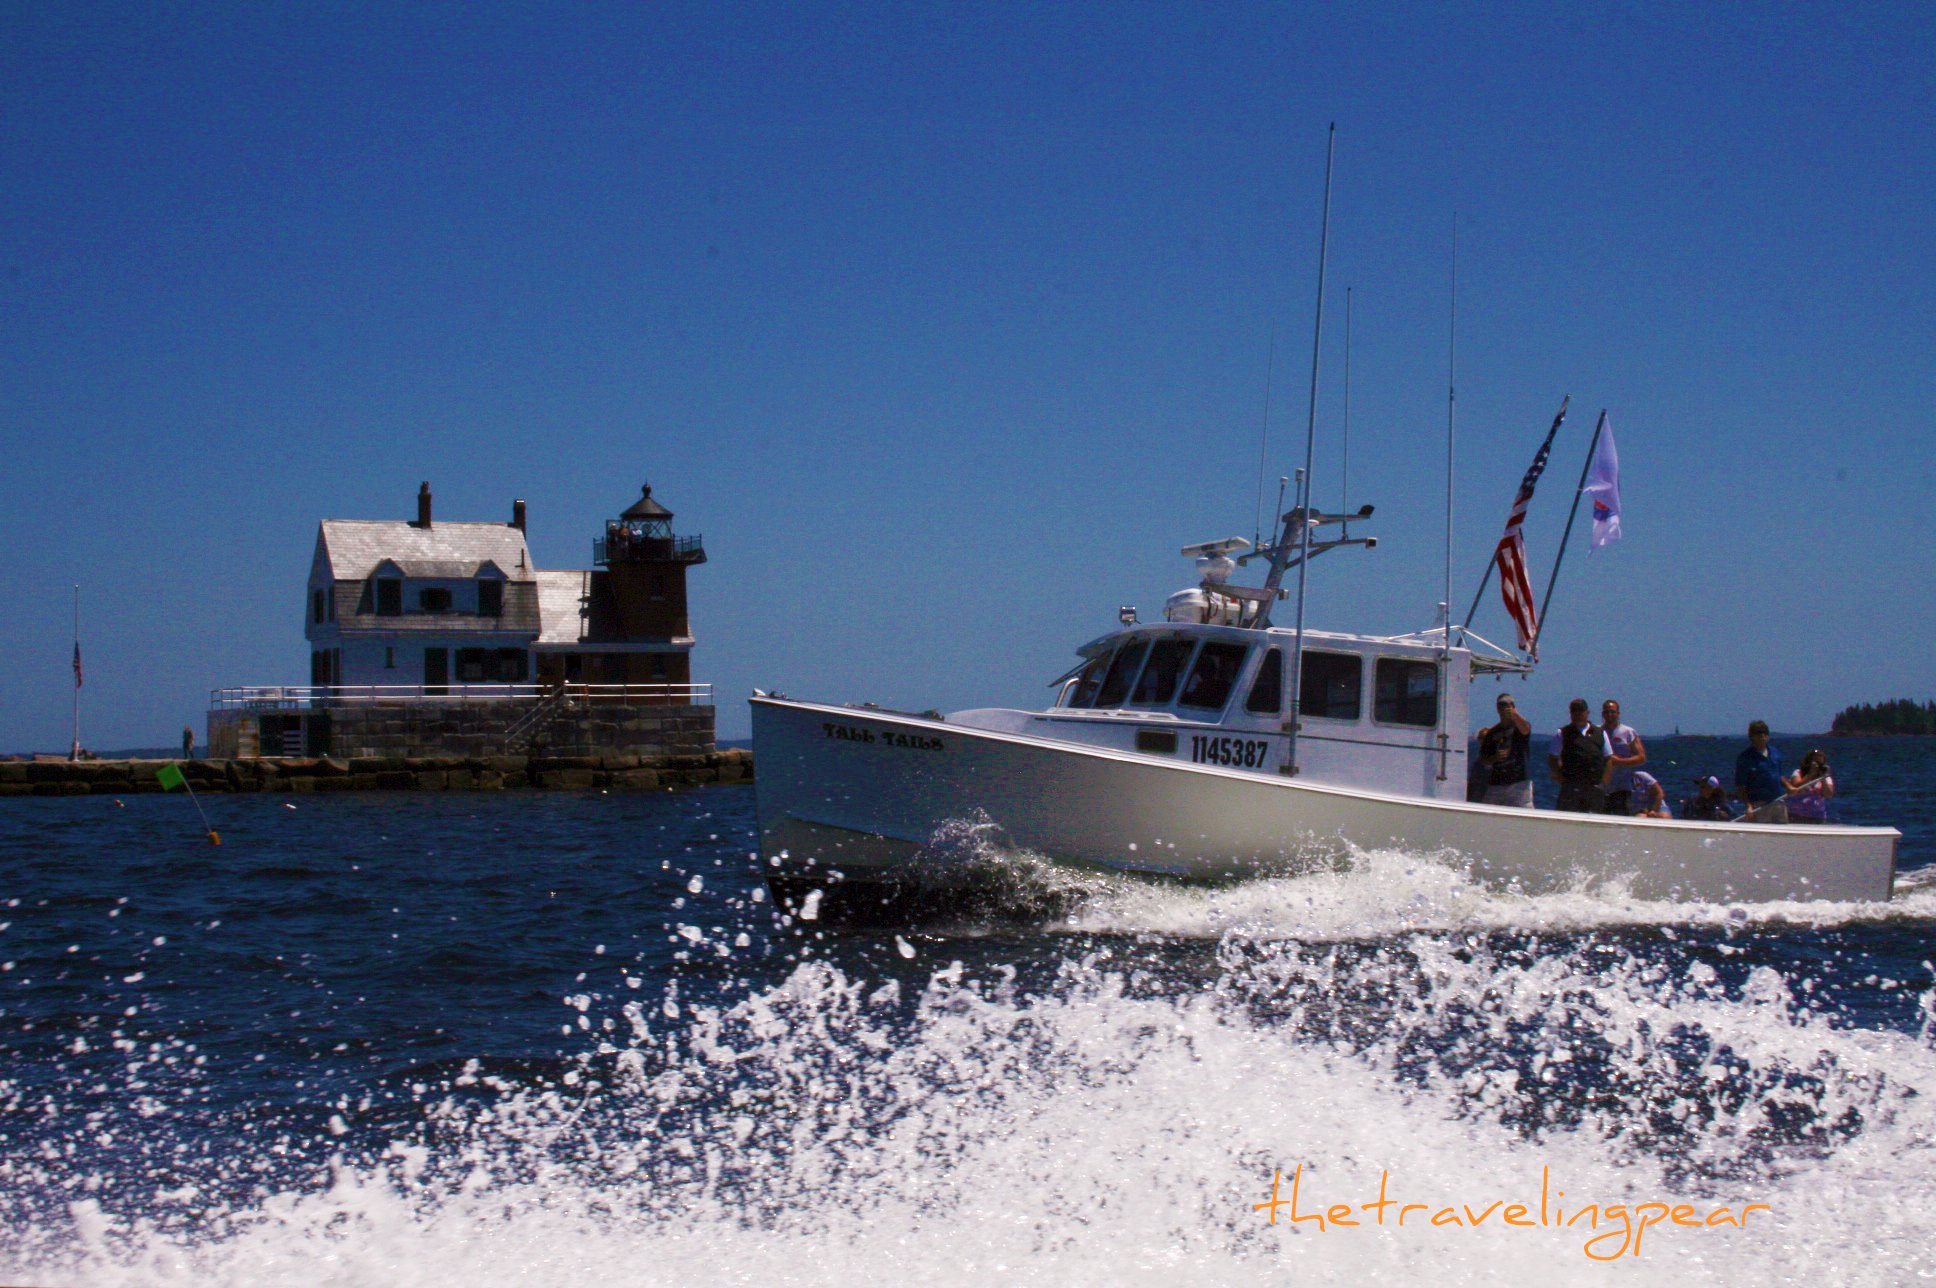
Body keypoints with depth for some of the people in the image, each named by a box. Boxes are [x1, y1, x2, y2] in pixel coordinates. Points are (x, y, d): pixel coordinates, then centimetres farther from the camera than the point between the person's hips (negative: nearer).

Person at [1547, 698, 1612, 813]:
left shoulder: (1600, 733, 13)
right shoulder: (1562, 734, 6)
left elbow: (1608, 760, 14)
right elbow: (1552, 760, 5)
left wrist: (1603, 783, 3)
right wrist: (1562, 781, -4)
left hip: (1595, 787, 3)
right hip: (1571, 785, -3)